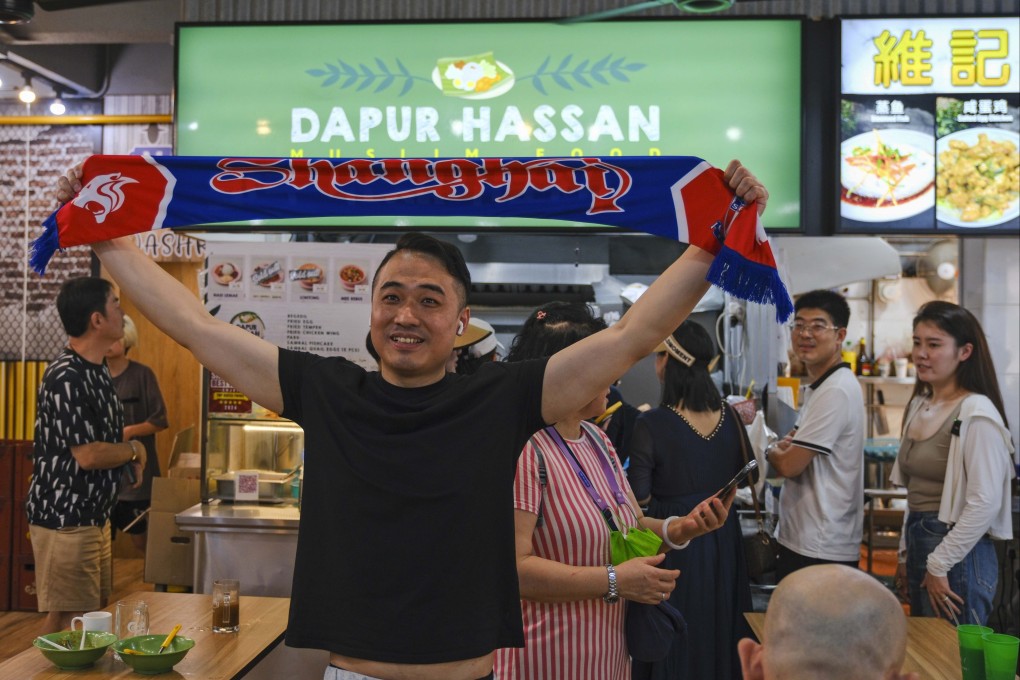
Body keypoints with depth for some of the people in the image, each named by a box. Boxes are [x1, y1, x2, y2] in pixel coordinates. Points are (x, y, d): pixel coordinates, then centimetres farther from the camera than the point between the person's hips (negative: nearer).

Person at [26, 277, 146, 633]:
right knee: (65, 623, -2)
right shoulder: (66, 377, -20)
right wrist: (134, 450, -6)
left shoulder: (97, 370, 9)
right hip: (64, 519, -10)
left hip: (94, 517, 10)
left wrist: (129, 456, 6)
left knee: (96, 615, 16)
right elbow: (88, 454, -23)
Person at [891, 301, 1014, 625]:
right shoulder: (919, 406, 10)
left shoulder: (976, 413, -15)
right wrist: (906, 553, 16)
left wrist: (939, 565, -16)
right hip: (919, 543, 8)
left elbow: (986, 502, -20)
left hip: (957, 553, -8)